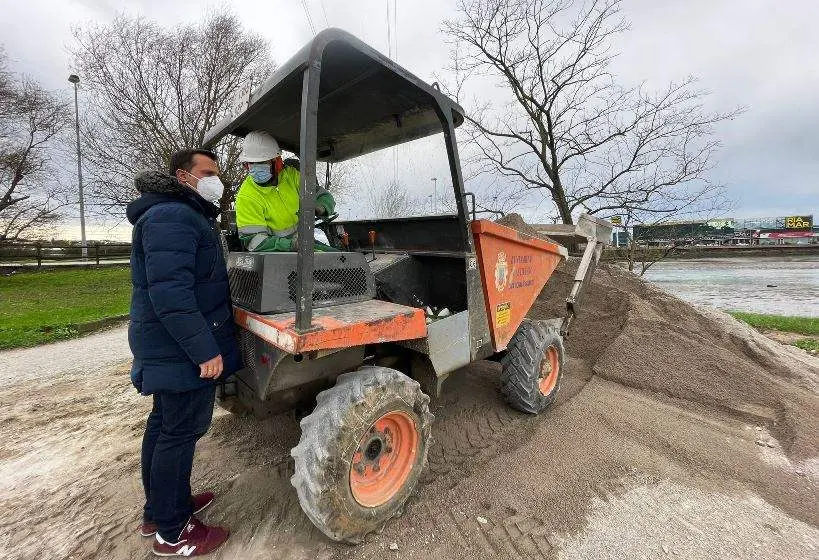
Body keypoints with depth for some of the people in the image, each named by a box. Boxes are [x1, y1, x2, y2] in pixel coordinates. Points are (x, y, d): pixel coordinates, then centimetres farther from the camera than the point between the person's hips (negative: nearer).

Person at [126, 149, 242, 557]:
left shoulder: (185, 215, 18)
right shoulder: (172, 217, -17)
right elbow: (170, 293, -27)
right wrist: (204, 350, -26)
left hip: (169, 348, 11)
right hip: (183, 352, -11)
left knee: (164, 425, 19)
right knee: (181, 432, 1)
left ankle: (158, 511, 37)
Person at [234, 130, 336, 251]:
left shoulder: (291, 175, 2)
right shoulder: (246, 197, -10)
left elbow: (325, 197, 6)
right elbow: (252, 240, -15)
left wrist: (319, 208, -21)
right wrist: (290, 245, -31)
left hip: (304, 242, 5)